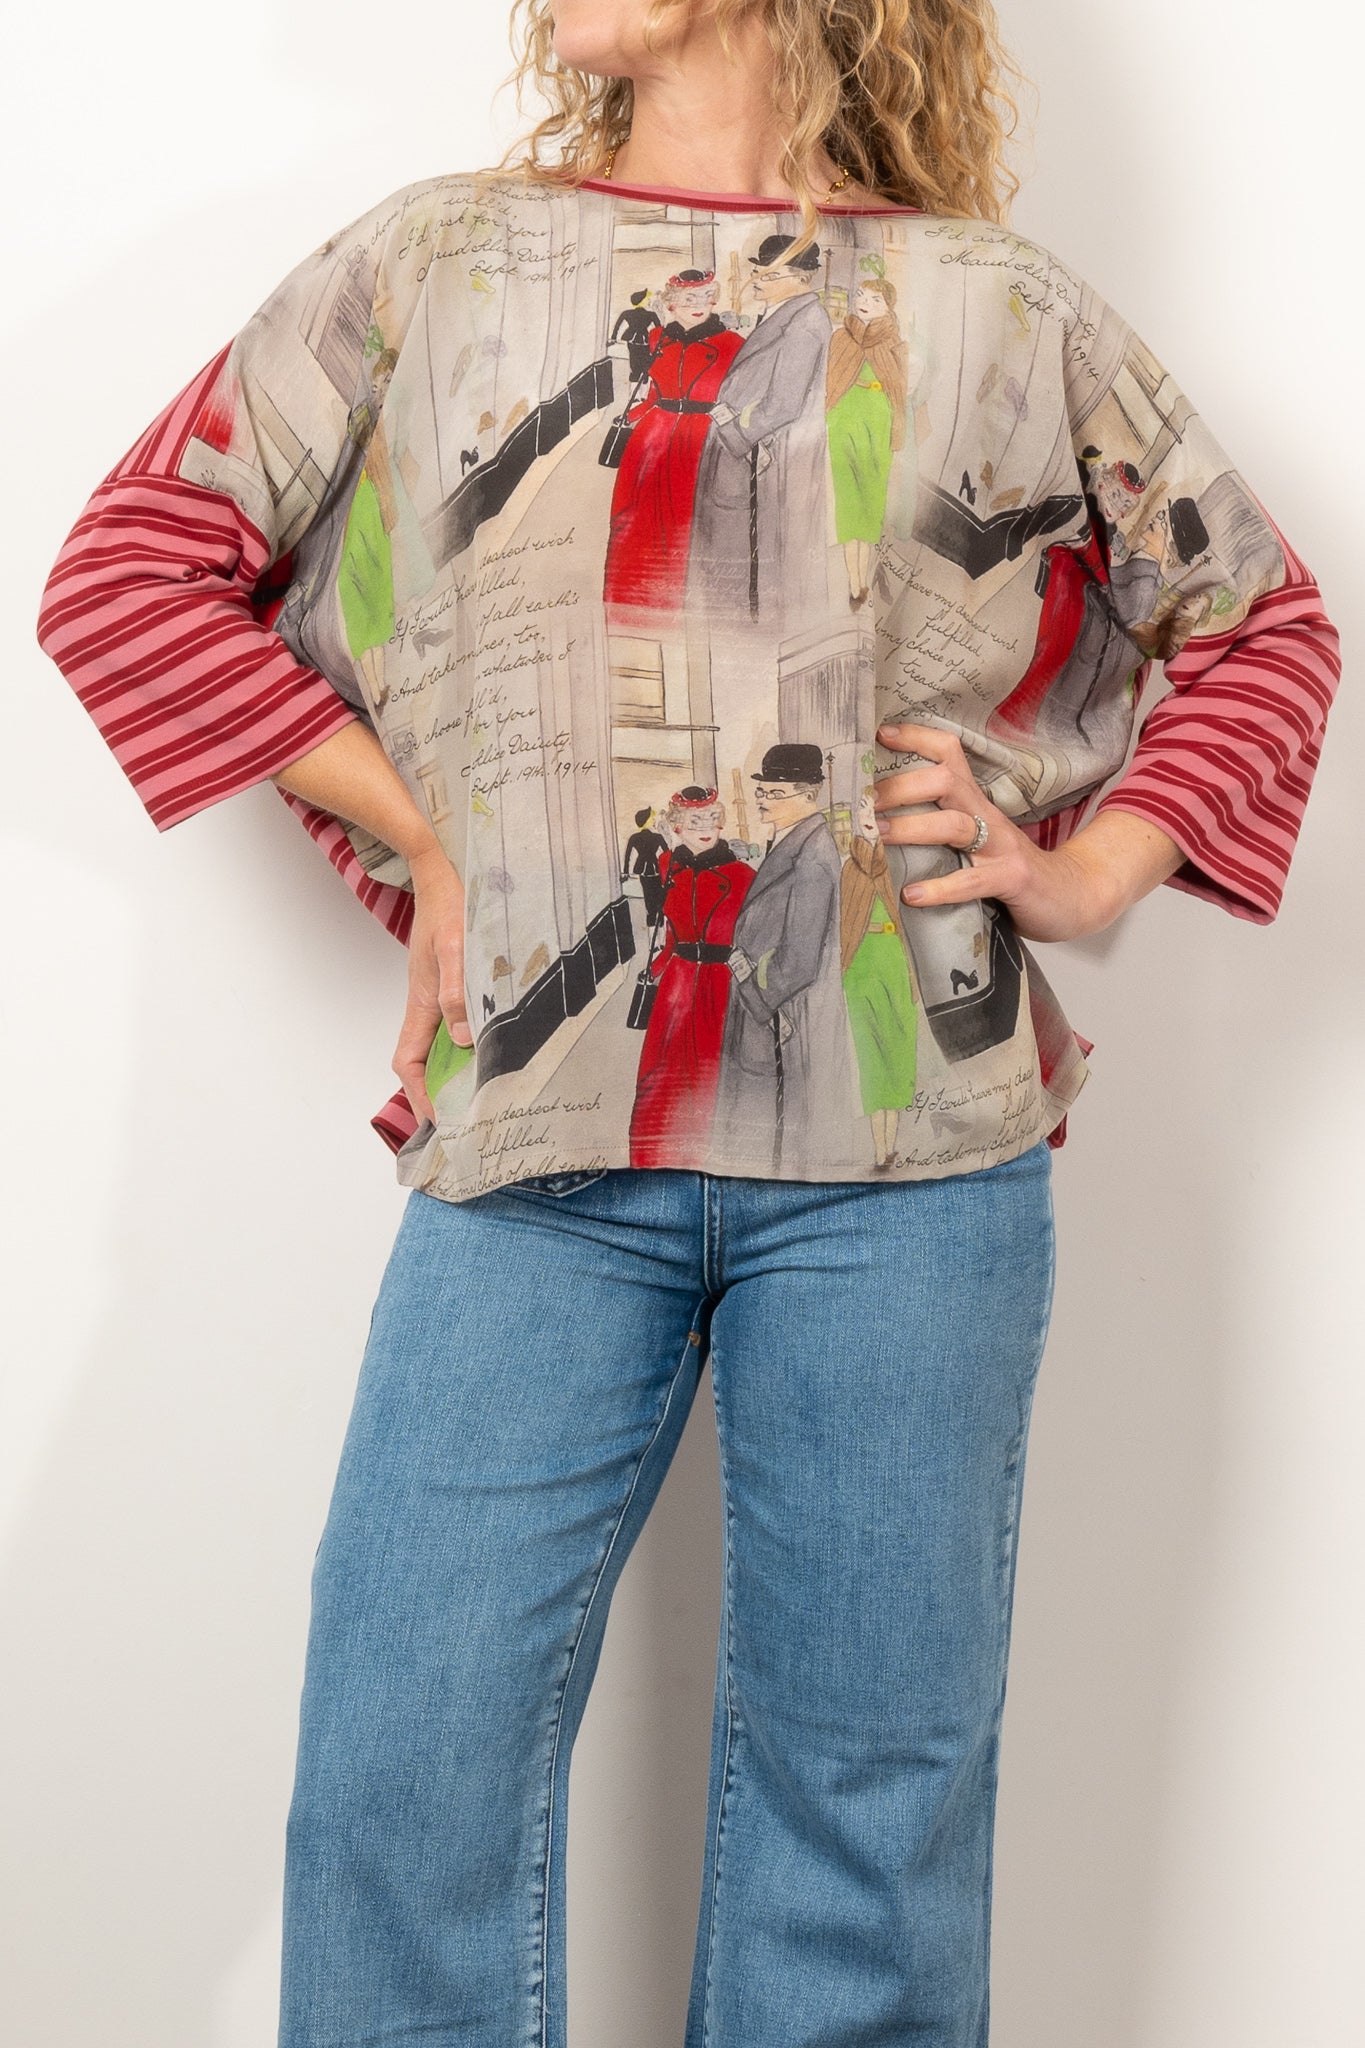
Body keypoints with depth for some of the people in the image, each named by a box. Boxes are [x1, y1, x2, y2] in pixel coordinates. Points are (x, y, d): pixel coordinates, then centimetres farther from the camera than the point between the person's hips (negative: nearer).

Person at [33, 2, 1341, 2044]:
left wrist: (1084, 874, 3)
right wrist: (425, 840, 2)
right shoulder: (433, 263, 9)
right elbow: (127, 568, 9)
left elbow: (1262, 623, 18)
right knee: (406, 1765, 1)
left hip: (909, 1154, 0)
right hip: (537, 1138, 1)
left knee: (867, 1770, 9)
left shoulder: (1004, 311, 8)